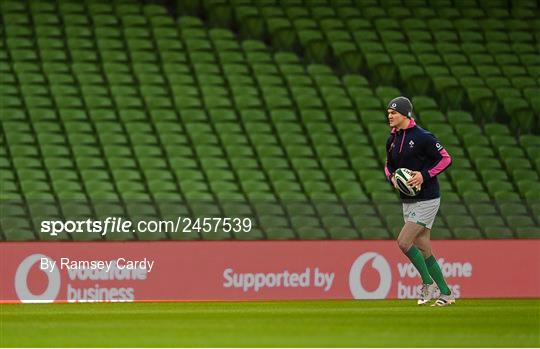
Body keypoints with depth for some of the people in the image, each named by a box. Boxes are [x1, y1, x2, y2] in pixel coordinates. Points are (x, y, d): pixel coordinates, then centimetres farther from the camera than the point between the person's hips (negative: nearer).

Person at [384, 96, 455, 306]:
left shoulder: (422, 137, -14)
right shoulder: (392, 140, 9)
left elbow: (446, 159, -13)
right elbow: (388, 166, 21)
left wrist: (424, 175, -22)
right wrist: (392, 177, -2)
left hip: (427, 200, -8)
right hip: (408, 201, 8)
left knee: (403, 241, -16)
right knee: (424, 249, 9)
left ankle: (427, 283, -1)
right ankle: (445, 293, 17)